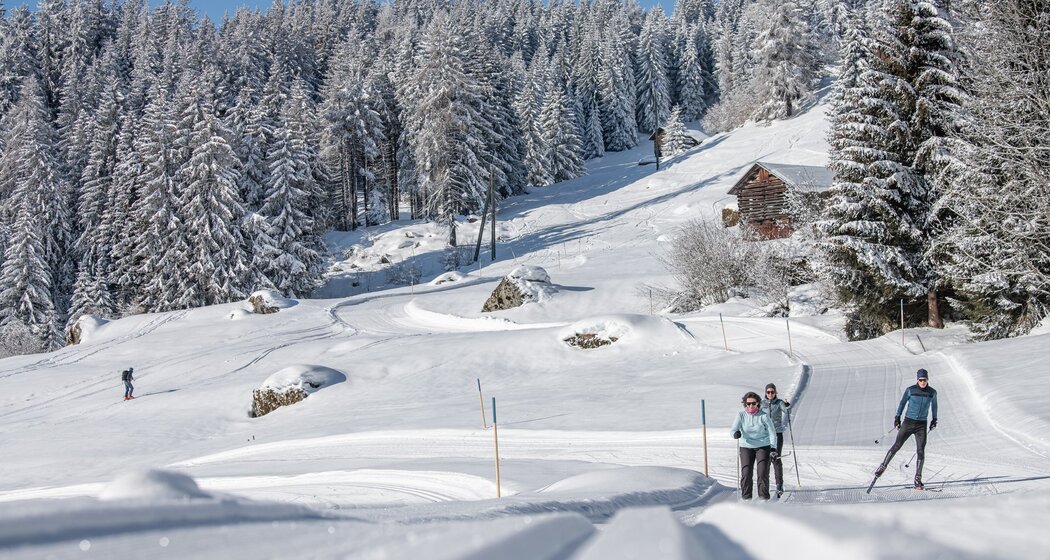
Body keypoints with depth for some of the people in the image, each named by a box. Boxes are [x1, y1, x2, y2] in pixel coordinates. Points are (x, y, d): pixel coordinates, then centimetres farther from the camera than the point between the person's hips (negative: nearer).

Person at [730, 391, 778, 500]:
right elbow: (733, 429, -11)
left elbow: (772, 432, -2)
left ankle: (764, 495, 2)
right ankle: (746, 496, 5)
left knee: (763, 472, -9)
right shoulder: (741, 415, -4)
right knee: (746, 472, -7)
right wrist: (735, 433, -36)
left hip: (763, 447, -1)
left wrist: (773, 448, -11)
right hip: (746, 447, 1)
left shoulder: (763, 416, -7)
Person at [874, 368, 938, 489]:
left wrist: (934, 419, 19)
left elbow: (934, 405, 18)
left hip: (922, 425, 1)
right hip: (908, 422, -1)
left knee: (921, 451, -4)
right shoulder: (910, 390, -7)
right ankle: (883, 466, 17)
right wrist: (897, 417, 5)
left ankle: (918, 480, 1)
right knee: (897, 446, -1)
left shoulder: (932, 392, 0)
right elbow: (902, 403, 5)